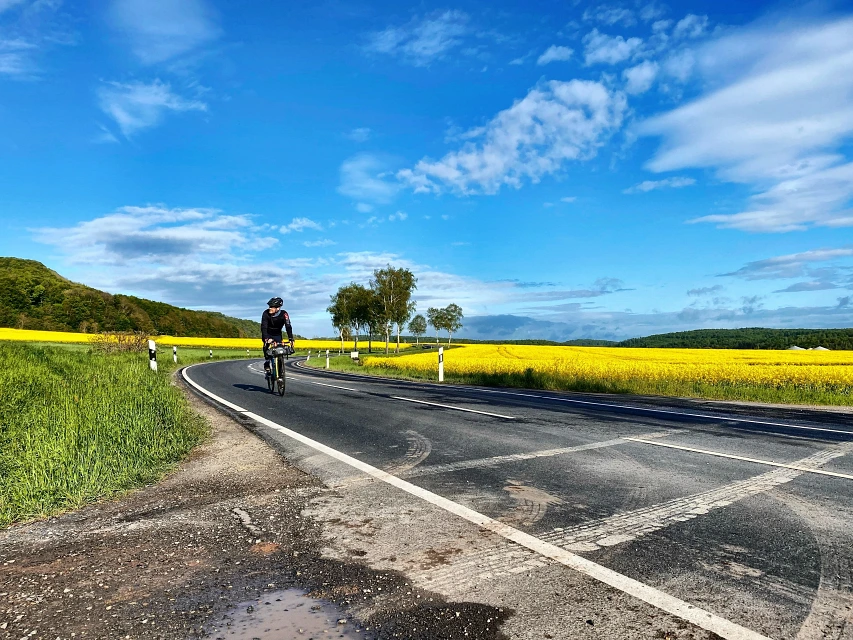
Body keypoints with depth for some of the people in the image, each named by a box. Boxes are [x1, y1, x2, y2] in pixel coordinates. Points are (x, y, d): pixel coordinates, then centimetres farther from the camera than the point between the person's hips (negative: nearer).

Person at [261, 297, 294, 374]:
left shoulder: (284, 314, -25)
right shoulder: (266, 313, -26)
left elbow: (288, 327, -27)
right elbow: (263, 327, -32)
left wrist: (291, 339, -39)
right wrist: (266, 338, -47)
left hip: (277, 335, 1)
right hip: (267, 334, -1)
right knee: (266, 345, -26)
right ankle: (266, 363, -14)